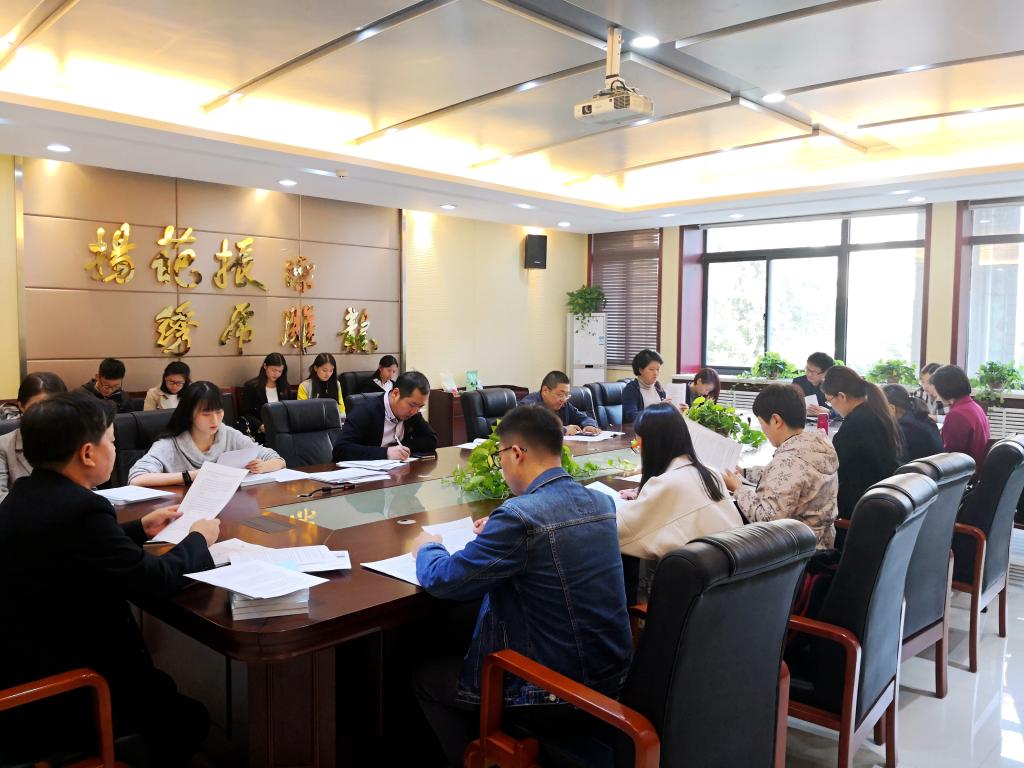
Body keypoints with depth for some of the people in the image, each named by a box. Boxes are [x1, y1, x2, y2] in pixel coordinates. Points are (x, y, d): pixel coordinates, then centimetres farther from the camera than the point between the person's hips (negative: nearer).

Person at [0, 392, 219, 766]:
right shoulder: (79, 508, -28)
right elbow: (154, 581, -20)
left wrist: (140, 529, 21)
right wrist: (198, 539, -3)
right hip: (52, 704, -9)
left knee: (161, 689, 26)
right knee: (189, 717, 11)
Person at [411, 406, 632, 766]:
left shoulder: (521, 515, -26)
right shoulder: (601, 502, -2)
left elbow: (443, 580, -16)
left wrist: (427, 547, 5)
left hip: (557, 688, -8)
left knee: (426, 676, 17)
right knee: (460, 647, 29)